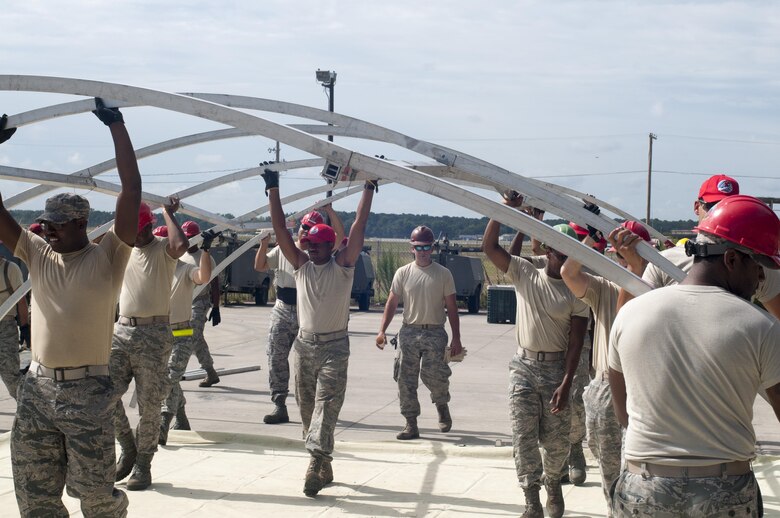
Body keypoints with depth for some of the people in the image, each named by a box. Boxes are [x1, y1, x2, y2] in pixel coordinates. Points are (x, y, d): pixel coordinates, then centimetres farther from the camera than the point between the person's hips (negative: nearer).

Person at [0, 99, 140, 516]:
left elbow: (132, 189, -12)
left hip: (86, 390, -5)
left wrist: (116, 126, -11)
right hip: (36, 388, 5)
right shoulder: (38, 255, 9)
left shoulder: (107, 258, -4)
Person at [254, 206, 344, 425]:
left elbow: (340, 235, -13)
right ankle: (279, 405, 1)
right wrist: (264, 244, 2)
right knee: (276, 357, -3)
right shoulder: (284, 249, 11)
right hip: (282, 310, 3)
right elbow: (260, 266, 17)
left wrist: (329, 210, -17)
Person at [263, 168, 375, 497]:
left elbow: (359, 226, -9)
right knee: (307, 407, 8)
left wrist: (369, 188, -12)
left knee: (326, 405, -14)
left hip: (334, 347, -5)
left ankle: (316, 465, -25)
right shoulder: (301, 265, 5)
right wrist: (273, 190, -5)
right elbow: (280, 230, 1)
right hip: (305, 344, 5)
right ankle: (324, 466, 18)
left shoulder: (342, 265, -4)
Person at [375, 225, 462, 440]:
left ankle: (442, 406, 20)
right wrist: (382, 330, -4)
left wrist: (456, 338, 0)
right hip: (409, 332, 2)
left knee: (433, 376, -12)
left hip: (435, 333, -2)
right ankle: (411, 424, 9)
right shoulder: (403, 273, 5)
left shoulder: (443, 274, 2)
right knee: (406, 378, 1)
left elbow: (451, 307, 4)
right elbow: (392, 303, 6)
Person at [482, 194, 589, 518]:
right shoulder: (524, 274, 0)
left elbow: (576, 342, -6)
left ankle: (553, 484, 33)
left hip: (557, 367, 0)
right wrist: (506, 207, -18)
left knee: (556, 438, 6)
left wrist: (565, 384, -15)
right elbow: (489, 246, -9)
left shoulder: (576, 293, -3)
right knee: (524, 435, -2)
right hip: (524, 366, 0)